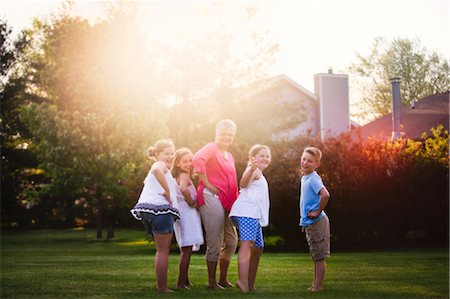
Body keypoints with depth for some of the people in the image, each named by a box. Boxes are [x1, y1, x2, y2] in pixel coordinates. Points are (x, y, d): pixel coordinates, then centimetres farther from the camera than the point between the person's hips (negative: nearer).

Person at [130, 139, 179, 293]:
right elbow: (157, 170, -26)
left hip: (148, 209, 9)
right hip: (160, 207, -9)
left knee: (161, 250, 19)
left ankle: (159, 284, 23)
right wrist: (167, 191, -22)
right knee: (163, 251, -5)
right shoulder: (161, 165, -2)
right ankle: (163, 288, -3)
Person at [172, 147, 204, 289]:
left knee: (186, 250, 17)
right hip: (187, 213, -10)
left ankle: (185, 281, 25)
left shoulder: (179, 176, 16)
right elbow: (183, 188, -32)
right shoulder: (184, 176, -12)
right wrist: (192, 203, -18)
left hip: (183, 214, 10)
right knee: (187, 249, -9)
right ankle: (181, 283, -10)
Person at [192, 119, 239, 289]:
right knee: (214, 243, -7)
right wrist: (206, 184, -20)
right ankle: (212, 281, 2)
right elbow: (197, 159, -24)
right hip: (211, 198, -9)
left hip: (226, 203, 9)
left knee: (231, 241, 12)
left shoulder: (230, 157, 23)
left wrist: (235, 202, 14)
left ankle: (223, 279, 23)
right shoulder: (211, 148, -3)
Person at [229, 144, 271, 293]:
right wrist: (251, 168, -39)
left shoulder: (259, 175, 30)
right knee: (247, 243, -24)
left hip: (256, 216, 11)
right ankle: (243, 281, -39)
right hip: (247, 211, -11)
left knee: (258, 248, 15)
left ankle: (250, 284, 21)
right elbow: (243, 183, -22)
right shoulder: (254, 171, -1)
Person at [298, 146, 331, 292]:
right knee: (315, 257, 17)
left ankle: (318, 286, 4)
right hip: (309, 223, 10)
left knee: (319, 257, -1)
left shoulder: (313, 179, -18)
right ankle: (315, 284, 25)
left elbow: (325, 195, -34)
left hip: (316, 222, -10)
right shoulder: (304, 178, 11)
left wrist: (318, 212, -22)